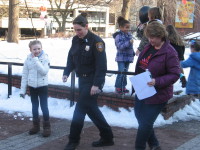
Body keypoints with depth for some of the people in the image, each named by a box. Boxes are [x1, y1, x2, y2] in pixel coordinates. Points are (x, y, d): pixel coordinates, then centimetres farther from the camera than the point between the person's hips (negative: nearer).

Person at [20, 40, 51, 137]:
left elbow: (44, 71, -23)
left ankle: (47, 126, 8)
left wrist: (36, 60, -25)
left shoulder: (45, 58, -9)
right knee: (34, 106, 14)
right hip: (32, 86, 3)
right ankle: (36, 125, 26)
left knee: (44, 106, -3)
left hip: (42, 86, -3)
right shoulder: (28, 60, -2)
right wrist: (23, 89, 1)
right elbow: (25, 75, 2)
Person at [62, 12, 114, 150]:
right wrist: (67, 73, -3)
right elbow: (71, 58, 12)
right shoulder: (76, 40, 6)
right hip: (82, 79, 8)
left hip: (93, 81, -8)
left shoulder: (96, 41, -16)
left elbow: (101, 65, -20)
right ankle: (107, 137, 25)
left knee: (80, 110, -6)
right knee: (91, 109, 13)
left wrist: (96, 84, -24)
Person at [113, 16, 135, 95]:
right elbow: (120, 46, -23)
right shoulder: (118, 36, -12)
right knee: (121, 72, -13)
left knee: (125, 72, 12)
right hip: (121, 57, -7)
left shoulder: (129, 34, 9)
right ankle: (118, 87, -2)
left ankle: (123, 87, 21)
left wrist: (133, 53, 21)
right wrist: (129, 42, -31)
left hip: (128, 57, 7)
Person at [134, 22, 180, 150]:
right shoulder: (148, 48, 5)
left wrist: (157, 82, -31)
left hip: (157, 95, -9)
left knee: (145, 123, 0)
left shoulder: (169, 52, -19)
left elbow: (175, 74, -20)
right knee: (140, 117, 19)